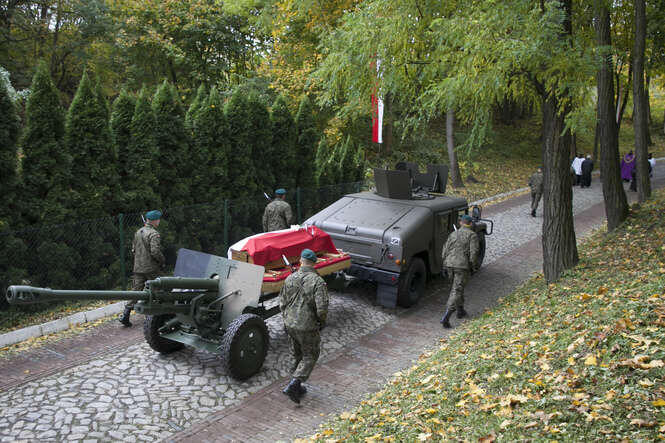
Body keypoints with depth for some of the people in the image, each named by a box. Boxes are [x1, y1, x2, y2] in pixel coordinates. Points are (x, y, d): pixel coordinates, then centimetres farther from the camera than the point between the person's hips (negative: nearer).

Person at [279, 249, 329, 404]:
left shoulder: (290, 278, -1)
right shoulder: (318, 282, -16)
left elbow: (282, 303, 6)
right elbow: (322, 308, -21)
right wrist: (322, 321, -1)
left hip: (290, 325, 5)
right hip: (308, 327, -5)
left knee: (297, 356, 21)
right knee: (310, 356, 12)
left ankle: (296, 387, 29)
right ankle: (293, 385, -1)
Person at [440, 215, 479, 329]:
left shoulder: (453, 234, 15)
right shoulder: (472, 235, 0)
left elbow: (444, 252, 11)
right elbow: (473, 252, -11)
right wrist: (473, 265, 1)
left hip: (450, 265, 5)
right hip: (463, 266, -5)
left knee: (458, 287, 26)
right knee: (456, 291, -5)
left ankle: (460, 311, 35)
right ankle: (445, 318, -16)